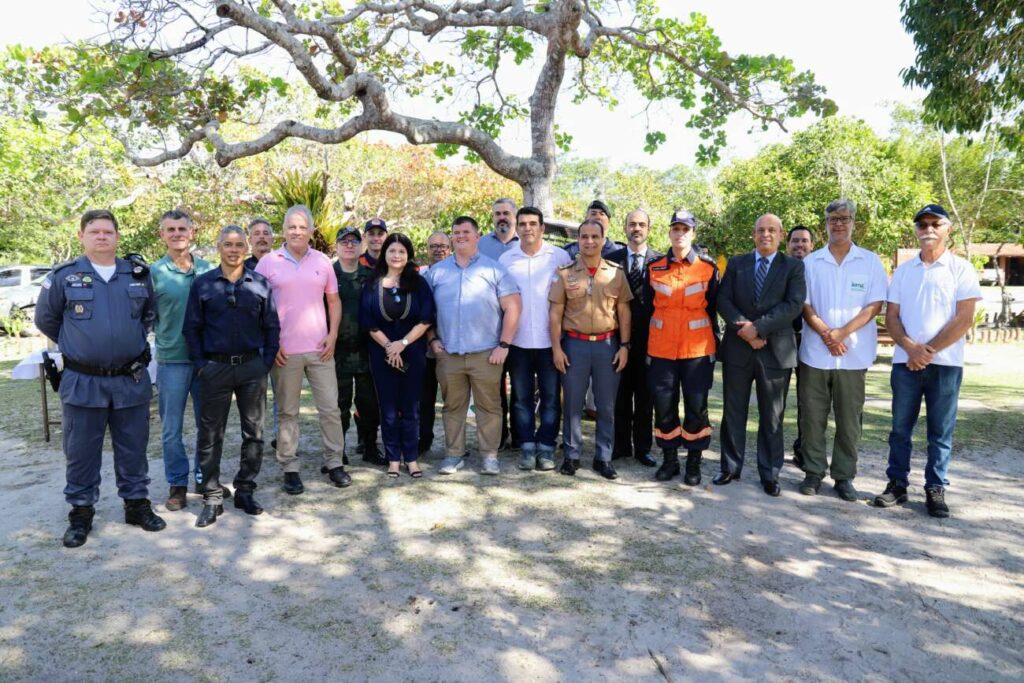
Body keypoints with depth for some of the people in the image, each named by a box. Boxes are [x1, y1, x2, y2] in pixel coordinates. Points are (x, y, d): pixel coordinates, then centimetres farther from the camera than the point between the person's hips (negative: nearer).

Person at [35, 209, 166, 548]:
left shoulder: (138, 275, 5)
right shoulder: (63, 276, -3)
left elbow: (149, 314, 21)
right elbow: (45, 319, 8)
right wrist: (76, 345, 11)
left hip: (131, 380, 2)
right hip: (83, 382, -2)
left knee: (133, 449, 12)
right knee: (81, 452, 8)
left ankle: (137, 504, 25)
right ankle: (81, 513, 22)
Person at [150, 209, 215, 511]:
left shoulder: (208, 270, 3)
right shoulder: (154, 273, -3)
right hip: (172, 360, -2)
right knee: (171, 429, 6)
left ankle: (204, 478, 27)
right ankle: (177, 483, 21)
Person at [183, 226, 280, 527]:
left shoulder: (260, 284, 4)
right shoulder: (203, 284, 2)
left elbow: (272, 326, 6)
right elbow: (192, 327, 4)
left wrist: (267, 361, -2)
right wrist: (200, 364, -4)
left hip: (252, 367, 1)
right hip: (215, 367, -1)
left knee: (254, 432, 7)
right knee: (211, 435, 4)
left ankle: (245, 491, 21)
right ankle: (212, 498, 15)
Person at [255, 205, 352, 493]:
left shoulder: (322, 261, 7)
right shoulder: (268, 262, 0)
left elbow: (334, 301, 13)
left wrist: (333, 334, 1)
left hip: (320, 349, 2)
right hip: (284, 351, -2)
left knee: (330, 408, 5)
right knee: (287, 412, 7)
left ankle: (334, 462, 18)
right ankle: (289, 468, 17)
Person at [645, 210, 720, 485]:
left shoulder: (708, 267, -1)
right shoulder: (654, 267, 4)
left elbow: (712, 307, 5)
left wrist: (716, 341, 5)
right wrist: (646, 344, 9)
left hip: (697, 348, -1)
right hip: (661, 348, 2)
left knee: (696, 406, 4)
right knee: (663, 404, 7)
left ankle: (694, 463, 18)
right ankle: (669, 460, 21)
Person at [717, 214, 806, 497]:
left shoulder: (794, 266, 4)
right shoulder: (736, 263, 10)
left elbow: (794, 304, -10)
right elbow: (723, 300, 0)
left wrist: (758, 327, -18)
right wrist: (742, 328, -15)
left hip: (776, 350, -1)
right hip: (737, 348, 2)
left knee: (772, 417, 6)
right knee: (733, 412, 9)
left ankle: (770, 474, 18)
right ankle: (730, 467, 22)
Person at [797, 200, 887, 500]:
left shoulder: (871, 262, 4)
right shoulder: (810, 262, 7)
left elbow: (874, 305, -3)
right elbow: (804, 305, 2)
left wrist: (841, 333, -14)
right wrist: (826, 335, -12)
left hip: (853, 354, -1)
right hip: (815, 353, 1)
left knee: (849, 419, 5)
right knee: (812, 417, 4)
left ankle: (844, 476, 15)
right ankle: (814, 472, 16)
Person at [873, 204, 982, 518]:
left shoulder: (961, 269, 0)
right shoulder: (903, 270, 9)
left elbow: (965, 319, -8)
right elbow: (891, 316, 5)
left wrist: (929, 350, -12)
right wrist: (911, 348, -11)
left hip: (945, 363, -2)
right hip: (905, 361, 3)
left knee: (941, 432, 5)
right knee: (901, 428, 6)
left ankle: (936, 490, 14)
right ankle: (897, 484, 16)